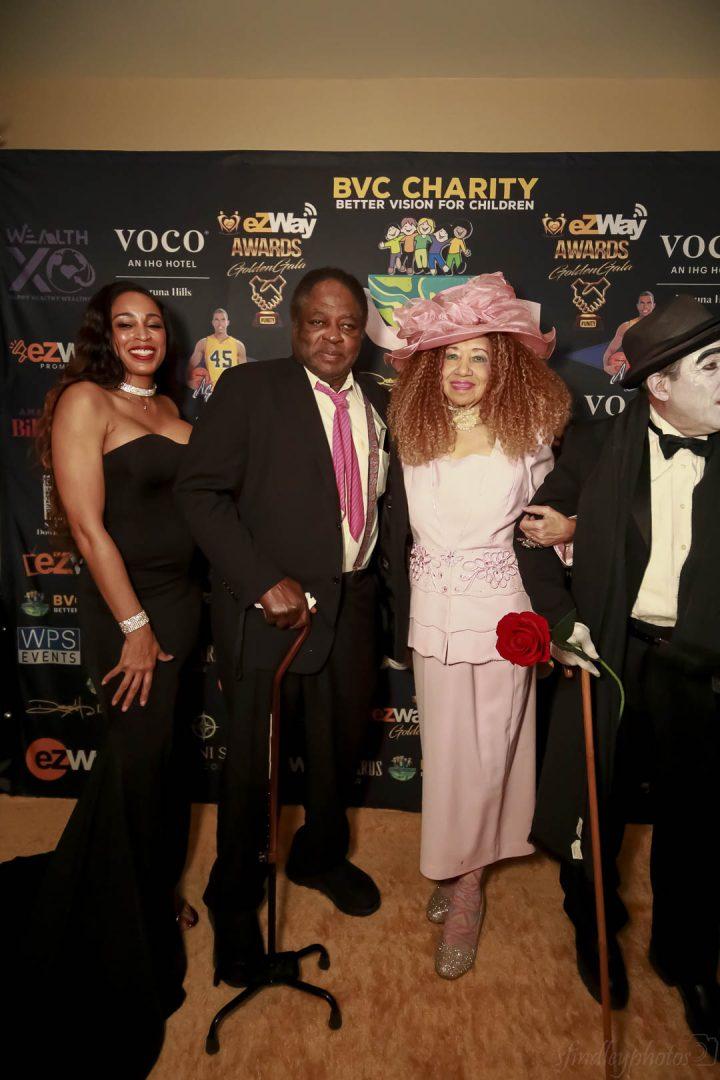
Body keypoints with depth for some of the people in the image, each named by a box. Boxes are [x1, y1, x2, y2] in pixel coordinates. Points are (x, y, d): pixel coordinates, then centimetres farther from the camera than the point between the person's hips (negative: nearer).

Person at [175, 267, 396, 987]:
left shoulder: (379, 403, 8)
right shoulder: (248, 389, -7)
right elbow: (201, 491, -13)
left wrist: (381, 587, 3)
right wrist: (263, 582, -20)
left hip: (352, 604, 5)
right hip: (268, 606, -5)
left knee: (340, 745, 20)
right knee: (251, 759, 9)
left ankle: (320, 855, 49)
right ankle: (234, 900, 35)